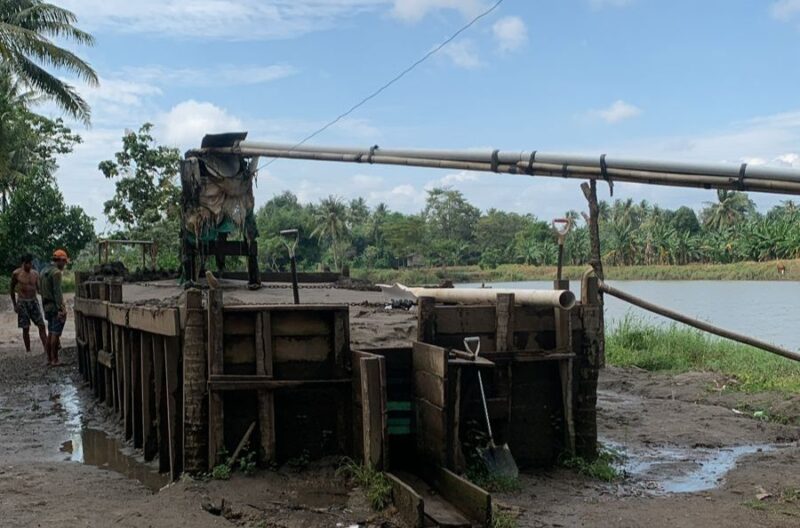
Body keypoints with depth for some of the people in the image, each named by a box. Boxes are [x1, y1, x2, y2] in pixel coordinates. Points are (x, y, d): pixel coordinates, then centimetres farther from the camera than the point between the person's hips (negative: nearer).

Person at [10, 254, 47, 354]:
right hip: (22, 302, -3)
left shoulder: (35, 273, 4)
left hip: (33, 301, 3)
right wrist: (14, 304, 4)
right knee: (25, 328, 1)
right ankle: (28, 351, 10)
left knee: (41, 325, -4)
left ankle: (46, 349, -3)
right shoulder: (16, 273, -5)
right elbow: (12, 289, 5)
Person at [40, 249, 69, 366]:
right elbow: (57, 292, -20)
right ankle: (54, 360, -5)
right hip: (56, 307, -9)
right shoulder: (56, 272, -14)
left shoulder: (44, 272, 15)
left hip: (47, 307, 9)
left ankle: (49, 358, 16)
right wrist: (61, 309, -21)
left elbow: (41, 290, 18)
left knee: (51, 333, 14)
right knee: (56, 334, -6)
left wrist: (45, 307, 20)